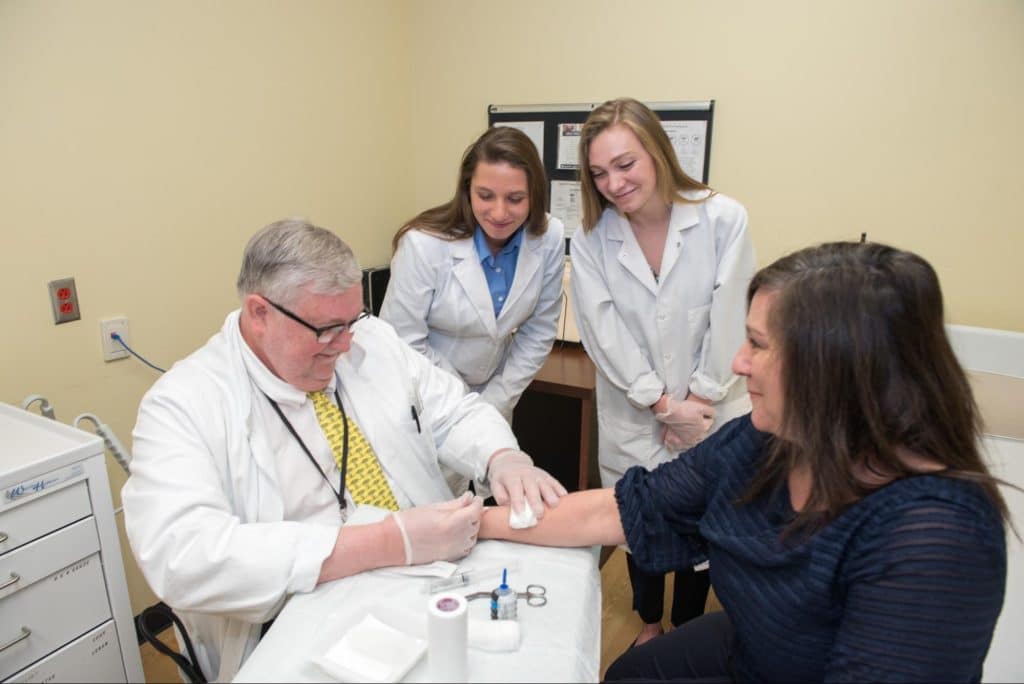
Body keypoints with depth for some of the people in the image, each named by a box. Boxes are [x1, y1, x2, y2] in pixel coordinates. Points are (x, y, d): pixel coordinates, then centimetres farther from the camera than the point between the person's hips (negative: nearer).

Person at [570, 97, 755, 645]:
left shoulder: (723, 218, -11)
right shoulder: (591, 240, -6)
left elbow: (730, 319, -10)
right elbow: (605, 333, -11)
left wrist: (699, 400, -11)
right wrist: (664, 404, -14)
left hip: (712, 414, -1)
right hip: (634, 418, 2)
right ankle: (649, 625, 44)